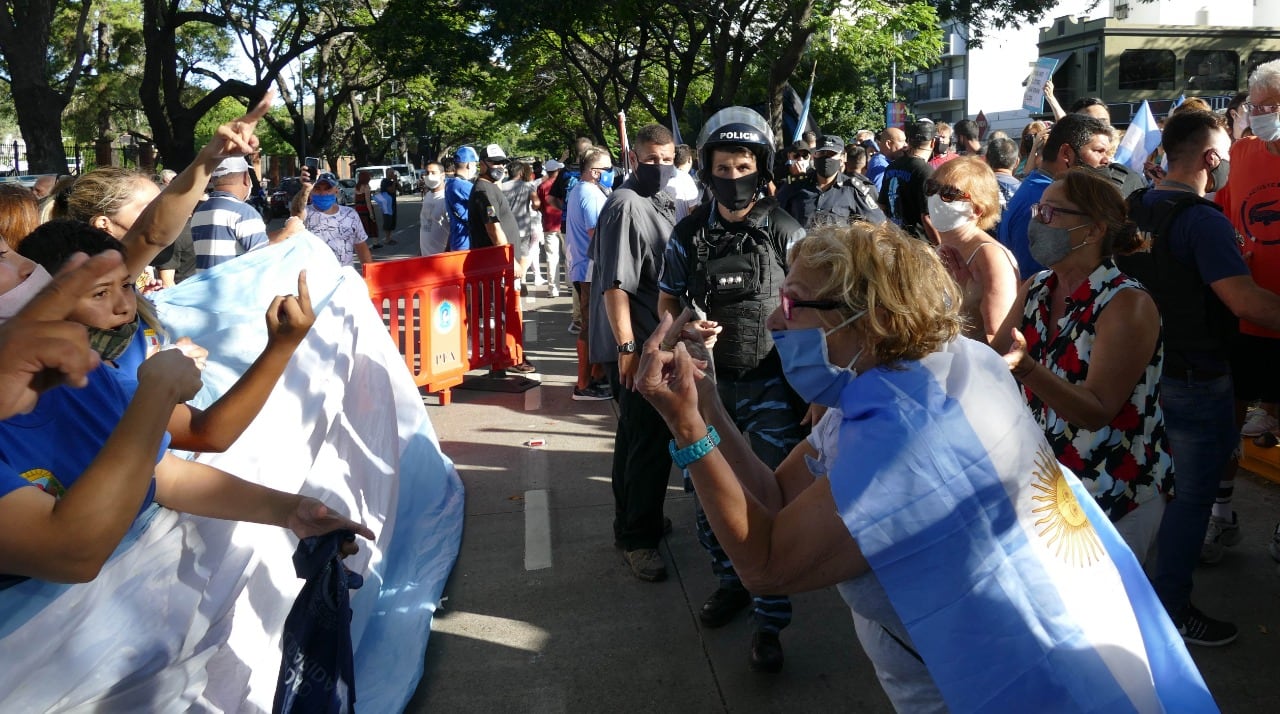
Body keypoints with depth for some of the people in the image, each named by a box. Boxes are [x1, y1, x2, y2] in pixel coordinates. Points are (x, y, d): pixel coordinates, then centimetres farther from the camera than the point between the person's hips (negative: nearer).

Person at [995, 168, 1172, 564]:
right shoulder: (1035, 290, 1)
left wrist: (1025, 368, -39)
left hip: (1117, 496, -6)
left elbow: (1097, 411, -25)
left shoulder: (1127, 304, -20)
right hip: (1050, 482, 6)